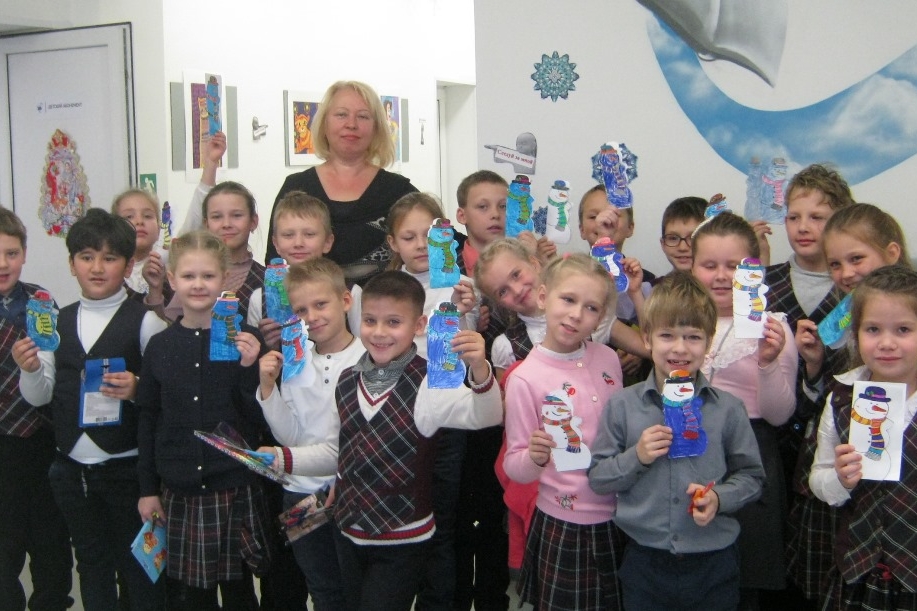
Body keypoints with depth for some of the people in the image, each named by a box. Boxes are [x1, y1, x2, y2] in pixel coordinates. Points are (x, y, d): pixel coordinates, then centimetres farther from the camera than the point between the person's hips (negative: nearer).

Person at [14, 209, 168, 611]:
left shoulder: (145, 321, -8)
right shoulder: (57, 322, 6)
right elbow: (40, 397, 8)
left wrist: (137, 389, -28)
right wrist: (30, 369, -11)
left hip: (126, 467, -4)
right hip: (72, 468, 5)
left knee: (138, 567, 7)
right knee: (91, 566, 18)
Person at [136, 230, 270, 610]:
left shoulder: (244, 342, -4)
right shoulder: (160, 346, 3)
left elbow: (260, 419, -5)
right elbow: (148, 421, 8)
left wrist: (249, 368, -19)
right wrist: (147, 489, 7)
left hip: (234, 491, -2)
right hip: (178, 494, 2)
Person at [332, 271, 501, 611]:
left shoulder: (428, 385, -20)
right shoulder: (347, 380, -1)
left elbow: (485, 416, -37)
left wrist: (479, 369, -54)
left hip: (403, 541, -6)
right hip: (347, 532, 6)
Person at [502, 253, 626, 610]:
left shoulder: (608, 359, 0)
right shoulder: (525, 379, -15)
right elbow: (515, 469, -12)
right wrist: (535, 457, -31)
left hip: (617, 518, 5)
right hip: (562, 527, -4)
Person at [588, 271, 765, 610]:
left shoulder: (727, 408, -1)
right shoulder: (622, 406, -2)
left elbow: (751, 476, 4)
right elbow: (597, 478, 0)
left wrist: (719, 498, -14)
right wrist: (636, 457, -15)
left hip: (713, 564, 0)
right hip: (645, 563, 0)